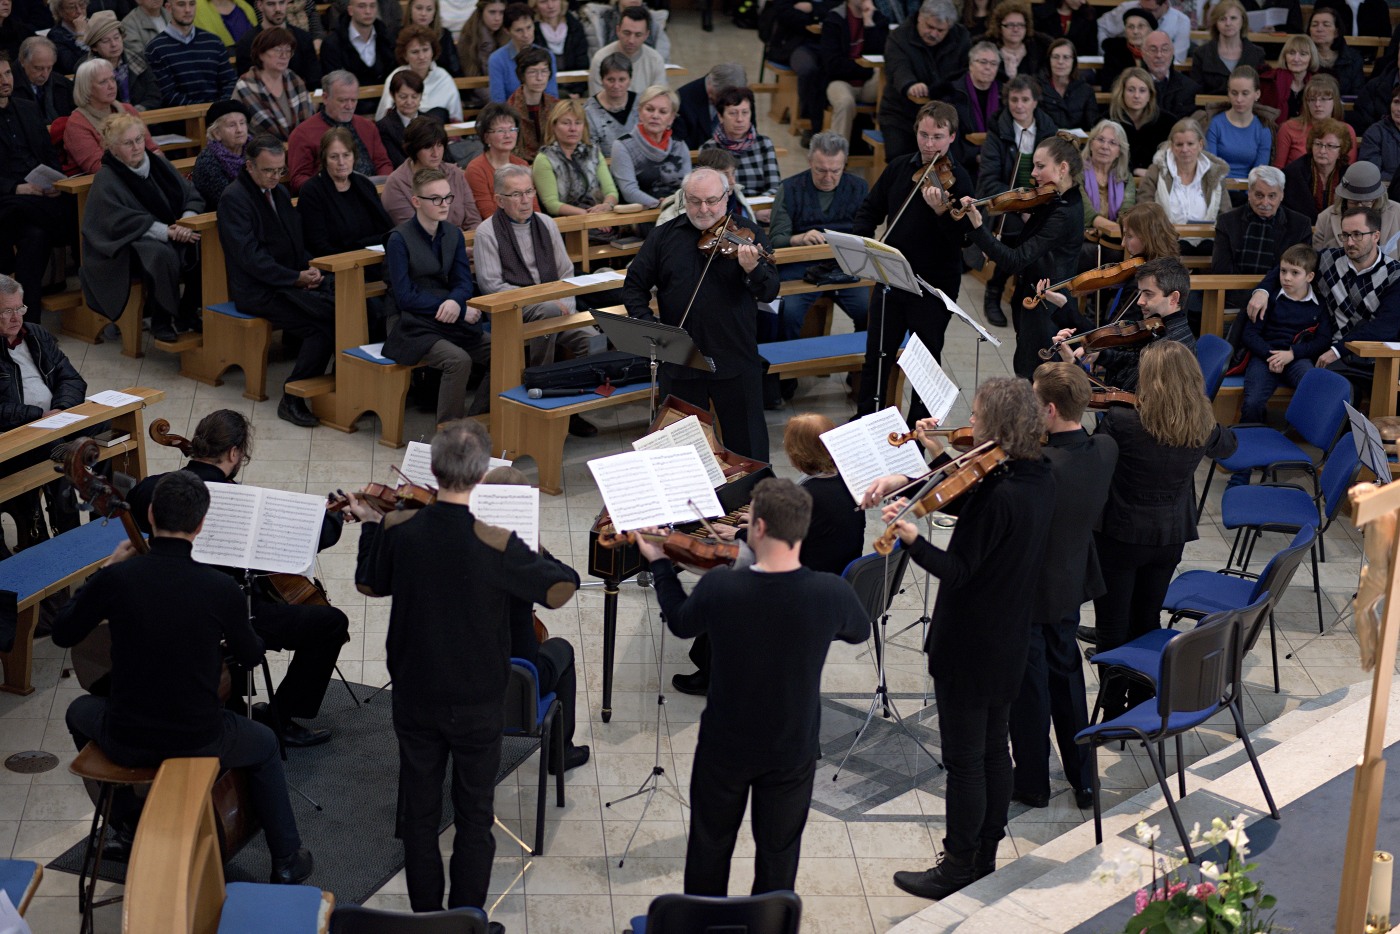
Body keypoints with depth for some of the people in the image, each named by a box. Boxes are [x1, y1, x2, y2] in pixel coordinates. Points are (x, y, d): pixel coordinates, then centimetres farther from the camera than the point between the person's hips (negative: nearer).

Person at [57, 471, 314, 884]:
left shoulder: (117, 578, -16)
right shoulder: (221, 588, -16)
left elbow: (63, 634, 2)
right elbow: (251, 655, 3)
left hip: (126, 742, 1)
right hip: (199, 740, -1)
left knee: (80, 711, 36)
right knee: (264, 745, 32)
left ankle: (126, 819, 44)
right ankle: (288, 859, 33)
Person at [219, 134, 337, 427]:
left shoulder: (279, 193, 18)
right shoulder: (234, 198, -8)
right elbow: (249, 255, -15)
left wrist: (311, 266, 1)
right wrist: (295, 278, -17)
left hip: (291, 280, 8)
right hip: (259, 291, -8)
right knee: (328, 318, -28)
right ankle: (291, 400, -19)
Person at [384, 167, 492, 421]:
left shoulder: (453, 234, 10)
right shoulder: (400, 240, -8)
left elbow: (463, 282, 7)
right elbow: (405, 296, -12)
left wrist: (455, 301, -19)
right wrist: (462, 311, -14)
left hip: (453, 323, 6)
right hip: (415, 328, -6)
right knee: (459, 360, -32)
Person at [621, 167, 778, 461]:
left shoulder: (747, 236, -3)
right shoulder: (663, 236, 4)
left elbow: (770, 293, -11)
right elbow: (634, 286, 7)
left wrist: (753, 270, -32)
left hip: (735, 362, -2)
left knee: (747, 445, 8)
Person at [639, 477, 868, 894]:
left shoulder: (718, 587, -26)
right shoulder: (831, 593, -25)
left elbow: (681, 623, -2)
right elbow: (860, 631, 0)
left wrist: (658, 562, 12)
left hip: (725, 748, 0)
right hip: (792, 750, 0)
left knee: (710, 845, 23)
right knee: (779, 851, 21)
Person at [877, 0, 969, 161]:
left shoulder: (961, 38, 1)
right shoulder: (899, 38, -9)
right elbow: (899, 70, -28)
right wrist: (909, 85, -53)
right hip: (901, 116, -2)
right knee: (898, 158, -22)